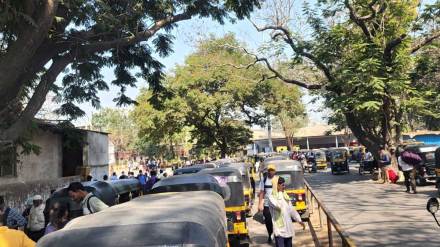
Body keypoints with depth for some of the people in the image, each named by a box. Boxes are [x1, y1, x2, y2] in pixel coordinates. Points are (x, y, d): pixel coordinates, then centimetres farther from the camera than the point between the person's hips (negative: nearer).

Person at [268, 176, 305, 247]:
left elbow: (291, 209, 16)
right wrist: (280, 193, -16)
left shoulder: (285, 195, 10)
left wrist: (299, 220, 15)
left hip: (288, 228, 7)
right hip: (279, 229, -7)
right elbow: (278, 206, -29)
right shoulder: (271, 197, -11)